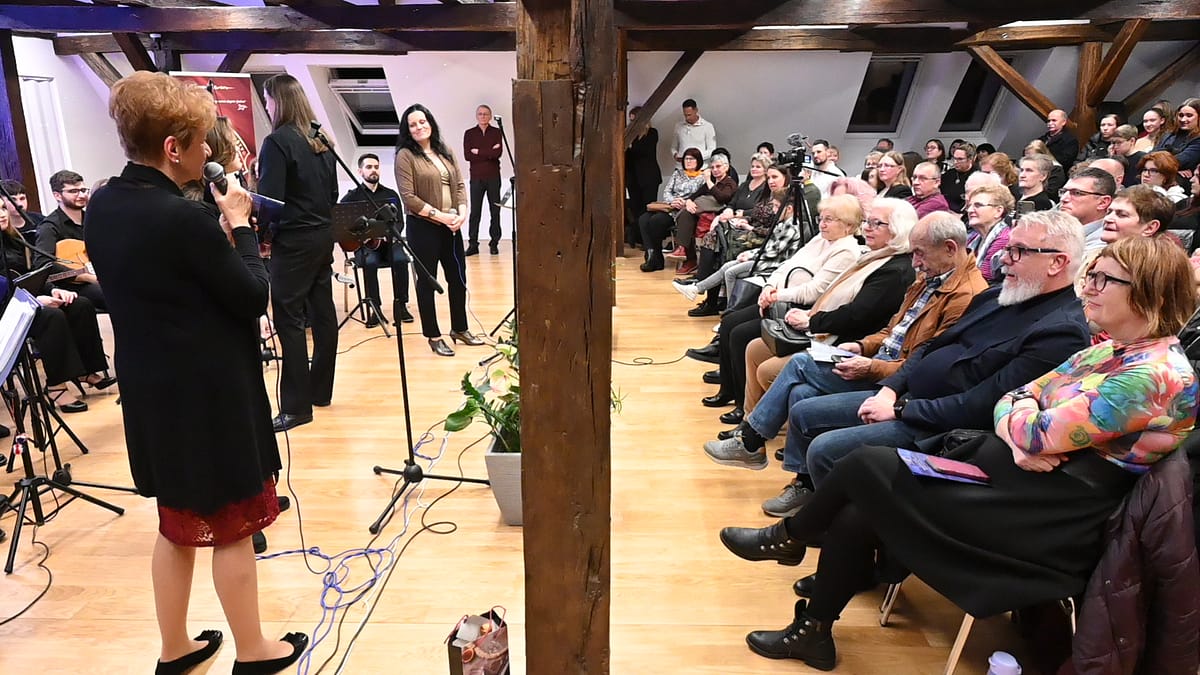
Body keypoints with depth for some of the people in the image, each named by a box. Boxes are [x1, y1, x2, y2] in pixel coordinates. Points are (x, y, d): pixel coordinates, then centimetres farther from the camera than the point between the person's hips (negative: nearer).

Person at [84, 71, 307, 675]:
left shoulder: (102, 208, 2)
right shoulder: (185, 218, -24)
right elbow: (253, 296, -15)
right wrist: (239, 225, -5)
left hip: (151, 393, 8)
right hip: (210, 396, -8)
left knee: (178, 523, 21)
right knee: (232, 527, 9)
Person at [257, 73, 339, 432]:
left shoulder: (277, 142, -13)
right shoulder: (320, 139, 10)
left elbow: (269, 199, -16)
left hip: (293, 241, -8)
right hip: (323, 236, 8)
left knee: (289, 319, -4)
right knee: (322, 312, 12)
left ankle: (296, 406, -1)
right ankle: (321, 390, 23)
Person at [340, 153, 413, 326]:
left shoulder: (390, 194, 13)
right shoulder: (352, 196, 8)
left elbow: (399, 222, 4)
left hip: (388, 241, 1)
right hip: (363, 243, -1)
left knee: (400, 259, -29)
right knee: (370, 262, -33)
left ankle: (401, 305, -18)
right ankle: (375, 308, -24)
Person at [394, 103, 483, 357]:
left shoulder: (445, 151, 12)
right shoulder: (405, 155, -7)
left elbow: (459, 185, 10)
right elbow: (408, 197, -14)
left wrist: (462, 213, -7)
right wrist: (439, 215, -17)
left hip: (451, 226, 6)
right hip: (423, 227, -6)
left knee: (458, 278, 12)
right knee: (427, 281, 5)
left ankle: (459, 329, 29)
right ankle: (434, 336, 15)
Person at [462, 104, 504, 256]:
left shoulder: (496, 132, 6)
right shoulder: (469, 133, 7)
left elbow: (498, 153, -9)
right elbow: (467, 156, -5)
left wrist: (478, 152, -8)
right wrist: (489, 153, -7)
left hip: (493, 177, 0)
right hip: (476, 177, 0)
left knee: (495, 211, 3)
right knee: (475, 212, -1)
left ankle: (494, 243, 10)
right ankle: (472, 244, 3)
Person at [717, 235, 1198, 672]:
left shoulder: (1158, 374, -17)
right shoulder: (1106, 351, 13)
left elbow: (1039, 435, -23)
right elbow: (1008, 403, 9)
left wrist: (1023, 422, 0)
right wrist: (1021, 439, -12)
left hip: (1041, 524, -8)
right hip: (1008, 481, 9)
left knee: (865, 465, -11)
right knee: (854, 516, -4)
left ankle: (788, 538, 14)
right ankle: (811, 632, 15)